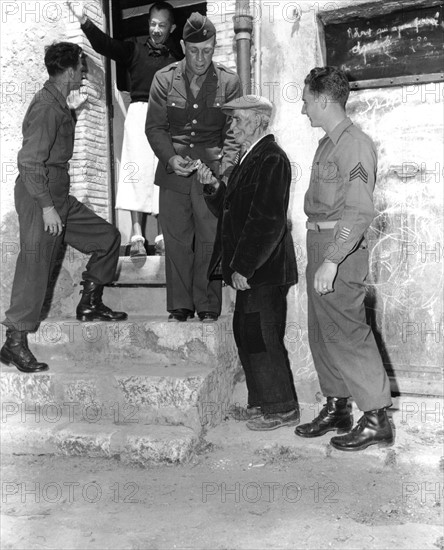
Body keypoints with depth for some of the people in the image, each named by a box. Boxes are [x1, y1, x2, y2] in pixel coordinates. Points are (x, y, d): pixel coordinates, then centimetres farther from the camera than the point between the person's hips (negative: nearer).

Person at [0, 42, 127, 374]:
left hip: (59, 197, 10)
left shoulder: (59, 104, 15)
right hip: (40, 199, -10)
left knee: (108, 237, 11)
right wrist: (47, 206, -24)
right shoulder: (45, 107, -15)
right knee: (35, 270, -6)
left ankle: (90, 305, 22)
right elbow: (30, 162, -22)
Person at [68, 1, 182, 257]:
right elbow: (105, 44, -2)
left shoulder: (178, 55, 15)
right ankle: (137, 234, -11)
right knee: (137, 170, -10)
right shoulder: (135, 49, 12)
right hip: (141, 113, -1)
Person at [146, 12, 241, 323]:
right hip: (173, 173, 1)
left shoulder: (229, 82, 2)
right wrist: (170, 159, -14)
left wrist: (224, 168, -15)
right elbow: (154, 126, 3)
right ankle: (180, 306, 18)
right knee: (176, 242, 6)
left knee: (210, 241, 2)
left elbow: (233, 131, 1)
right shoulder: (164, 79, 4)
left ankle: (208, 306, 15)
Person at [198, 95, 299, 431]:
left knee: (263, 338, -2)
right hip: (249, 268, 10)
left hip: (264, 270, -10)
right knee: (246, 334, 15)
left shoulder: (271, 159, -14)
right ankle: (262, 402, 29)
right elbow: (231, 211, 19)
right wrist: (214, 187, 2)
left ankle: (282, 409, 14)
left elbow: (268, 220, -21)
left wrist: (244, 267, -21)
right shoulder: (251, 158, 17)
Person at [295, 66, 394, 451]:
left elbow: (360, 211, -23)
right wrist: (320, 257, 12)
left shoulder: (355, 144, -13)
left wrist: (331, 260, -27)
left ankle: (377, 418, 9)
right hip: (319, 244, 9)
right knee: (322, 333, 13)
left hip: (341, 249, -9)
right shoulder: (328, 144, 16)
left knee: (348, 333, -4)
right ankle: (336, 408, 26)